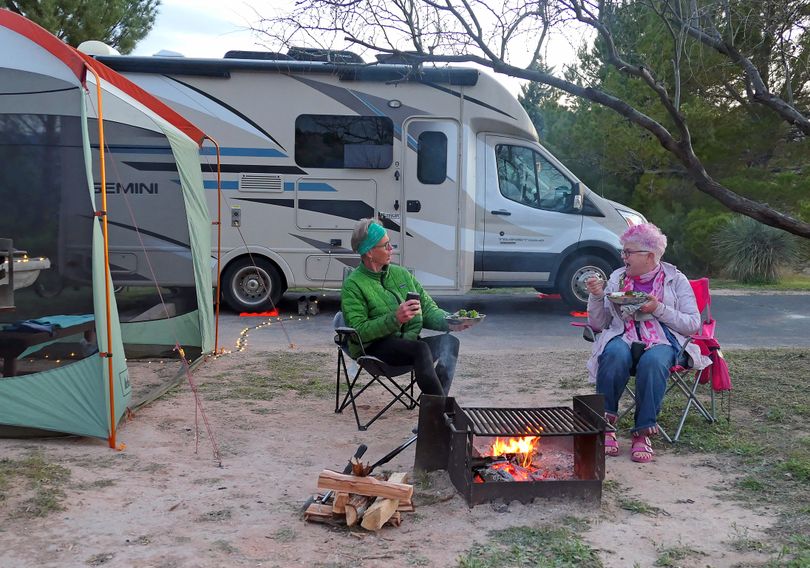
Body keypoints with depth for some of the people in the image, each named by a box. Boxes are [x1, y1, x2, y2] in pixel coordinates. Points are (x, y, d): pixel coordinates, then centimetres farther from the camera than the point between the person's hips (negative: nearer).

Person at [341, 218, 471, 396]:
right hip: (374, 349, -6)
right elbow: (359, 331, -14)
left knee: (450, 341, -20)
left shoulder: (402, 274, 16)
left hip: (410, 342, 6)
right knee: (421, 348, -32)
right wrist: (395, 319, -26)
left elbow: (428, 309, 13)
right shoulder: (353, 285, -4)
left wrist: (450, 323, -7)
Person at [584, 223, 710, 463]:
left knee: (653, 361, -38)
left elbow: (693, 324, 2)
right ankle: (604, 424, -23)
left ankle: (643, 433, -26)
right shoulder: (617, 277, 15)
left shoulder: (675, 279, 9)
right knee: (615, 354, -36)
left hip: (662, 340, -1)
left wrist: (659, 309, -10)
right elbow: (597, 324, 14)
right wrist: (596, 296, -3)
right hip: (622, 337, 2)